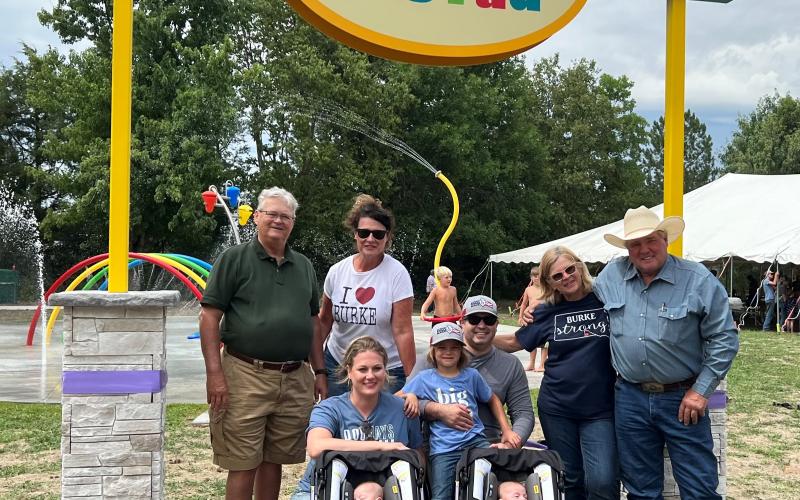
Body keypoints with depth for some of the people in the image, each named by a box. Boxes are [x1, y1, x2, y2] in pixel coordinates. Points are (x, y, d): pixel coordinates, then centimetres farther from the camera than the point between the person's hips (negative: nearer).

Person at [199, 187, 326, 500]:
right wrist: (215, 373, -12)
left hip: (295, 379, 5)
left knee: (274, 461, 12)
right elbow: (209, 316, -5)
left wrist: (319, 372, 13)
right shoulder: (234, 259, 0)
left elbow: (314, 322, 20)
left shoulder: (304, 266, 16)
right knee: (243, 465, -1)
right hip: (245, 377, -5)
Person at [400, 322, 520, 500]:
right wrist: (410, 395, -14)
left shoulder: (471, 375, 10)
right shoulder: (424, 378, 5)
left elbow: (493, 400, 22)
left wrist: (507, 430, 15)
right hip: (443, 449, -1)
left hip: (475, 440, 1)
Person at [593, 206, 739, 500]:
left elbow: (723, 339, -6)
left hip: (682, 399, -3)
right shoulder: (610, 276, 2)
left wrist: (701, 390, -9)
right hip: (629, 398, 3)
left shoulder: (698, 279, -9)